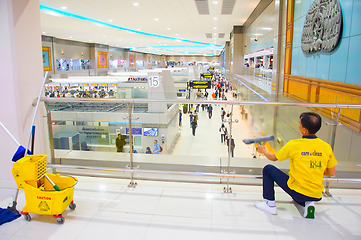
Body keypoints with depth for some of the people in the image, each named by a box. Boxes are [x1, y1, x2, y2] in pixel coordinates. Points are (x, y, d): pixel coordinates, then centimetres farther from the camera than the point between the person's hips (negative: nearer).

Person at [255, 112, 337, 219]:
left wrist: (264, 151, 23)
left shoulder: (293, 145, -14)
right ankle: (308, 203, 8)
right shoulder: (326, 147, -5)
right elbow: (331, 173, 4)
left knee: (268, 169, 9)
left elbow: (274, 157, 2)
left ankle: (270, 205, 10)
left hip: (298, 192, -5)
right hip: (317, 196, 5)